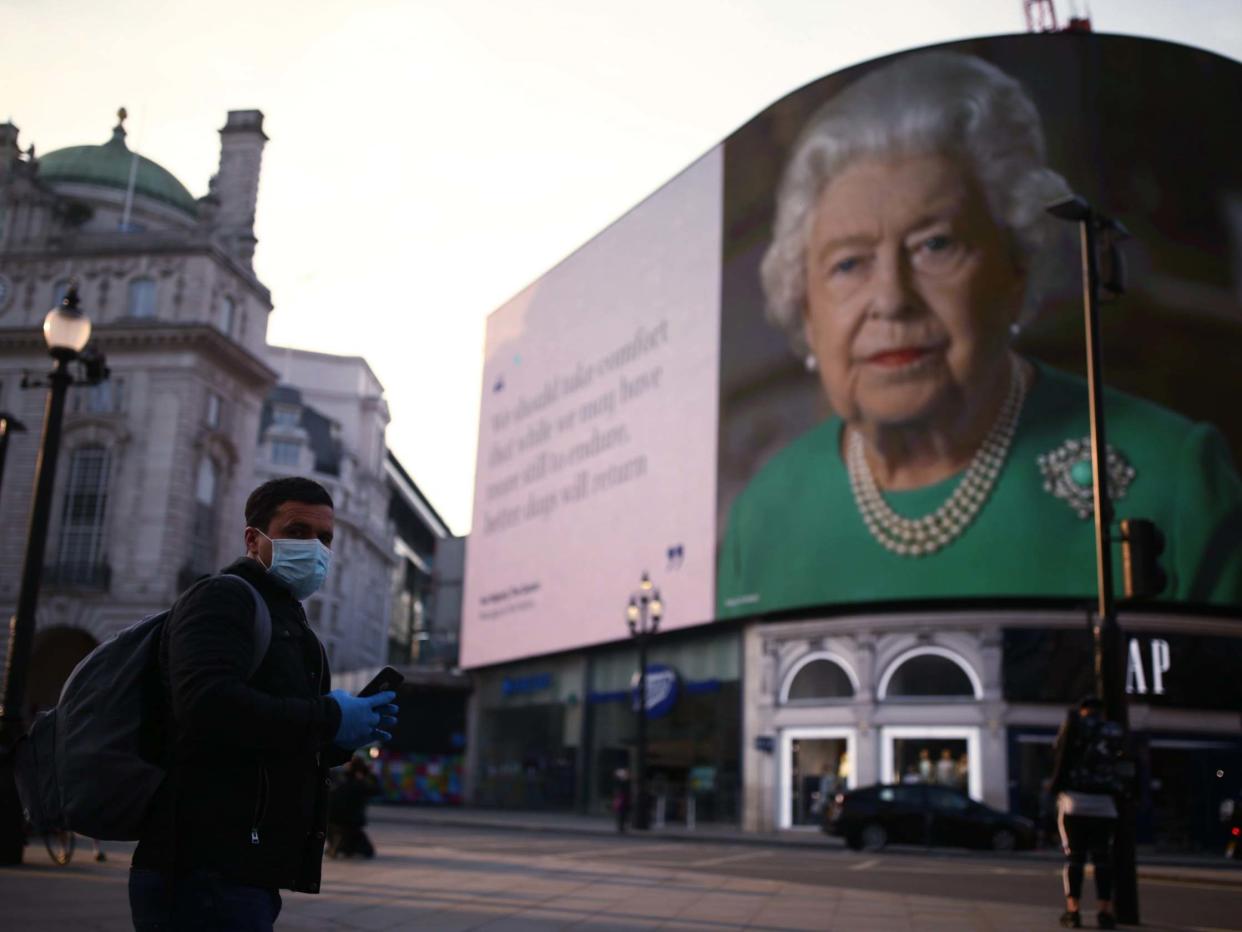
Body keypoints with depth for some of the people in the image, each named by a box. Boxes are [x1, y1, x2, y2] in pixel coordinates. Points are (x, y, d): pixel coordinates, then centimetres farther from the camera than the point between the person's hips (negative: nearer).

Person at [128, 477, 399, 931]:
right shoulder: (222, 597, -6)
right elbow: (209, 706, -25)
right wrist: (330, 719, -15)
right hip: (206, 875, -10)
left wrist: (340, 742, 7)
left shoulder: (285, 621, 24)